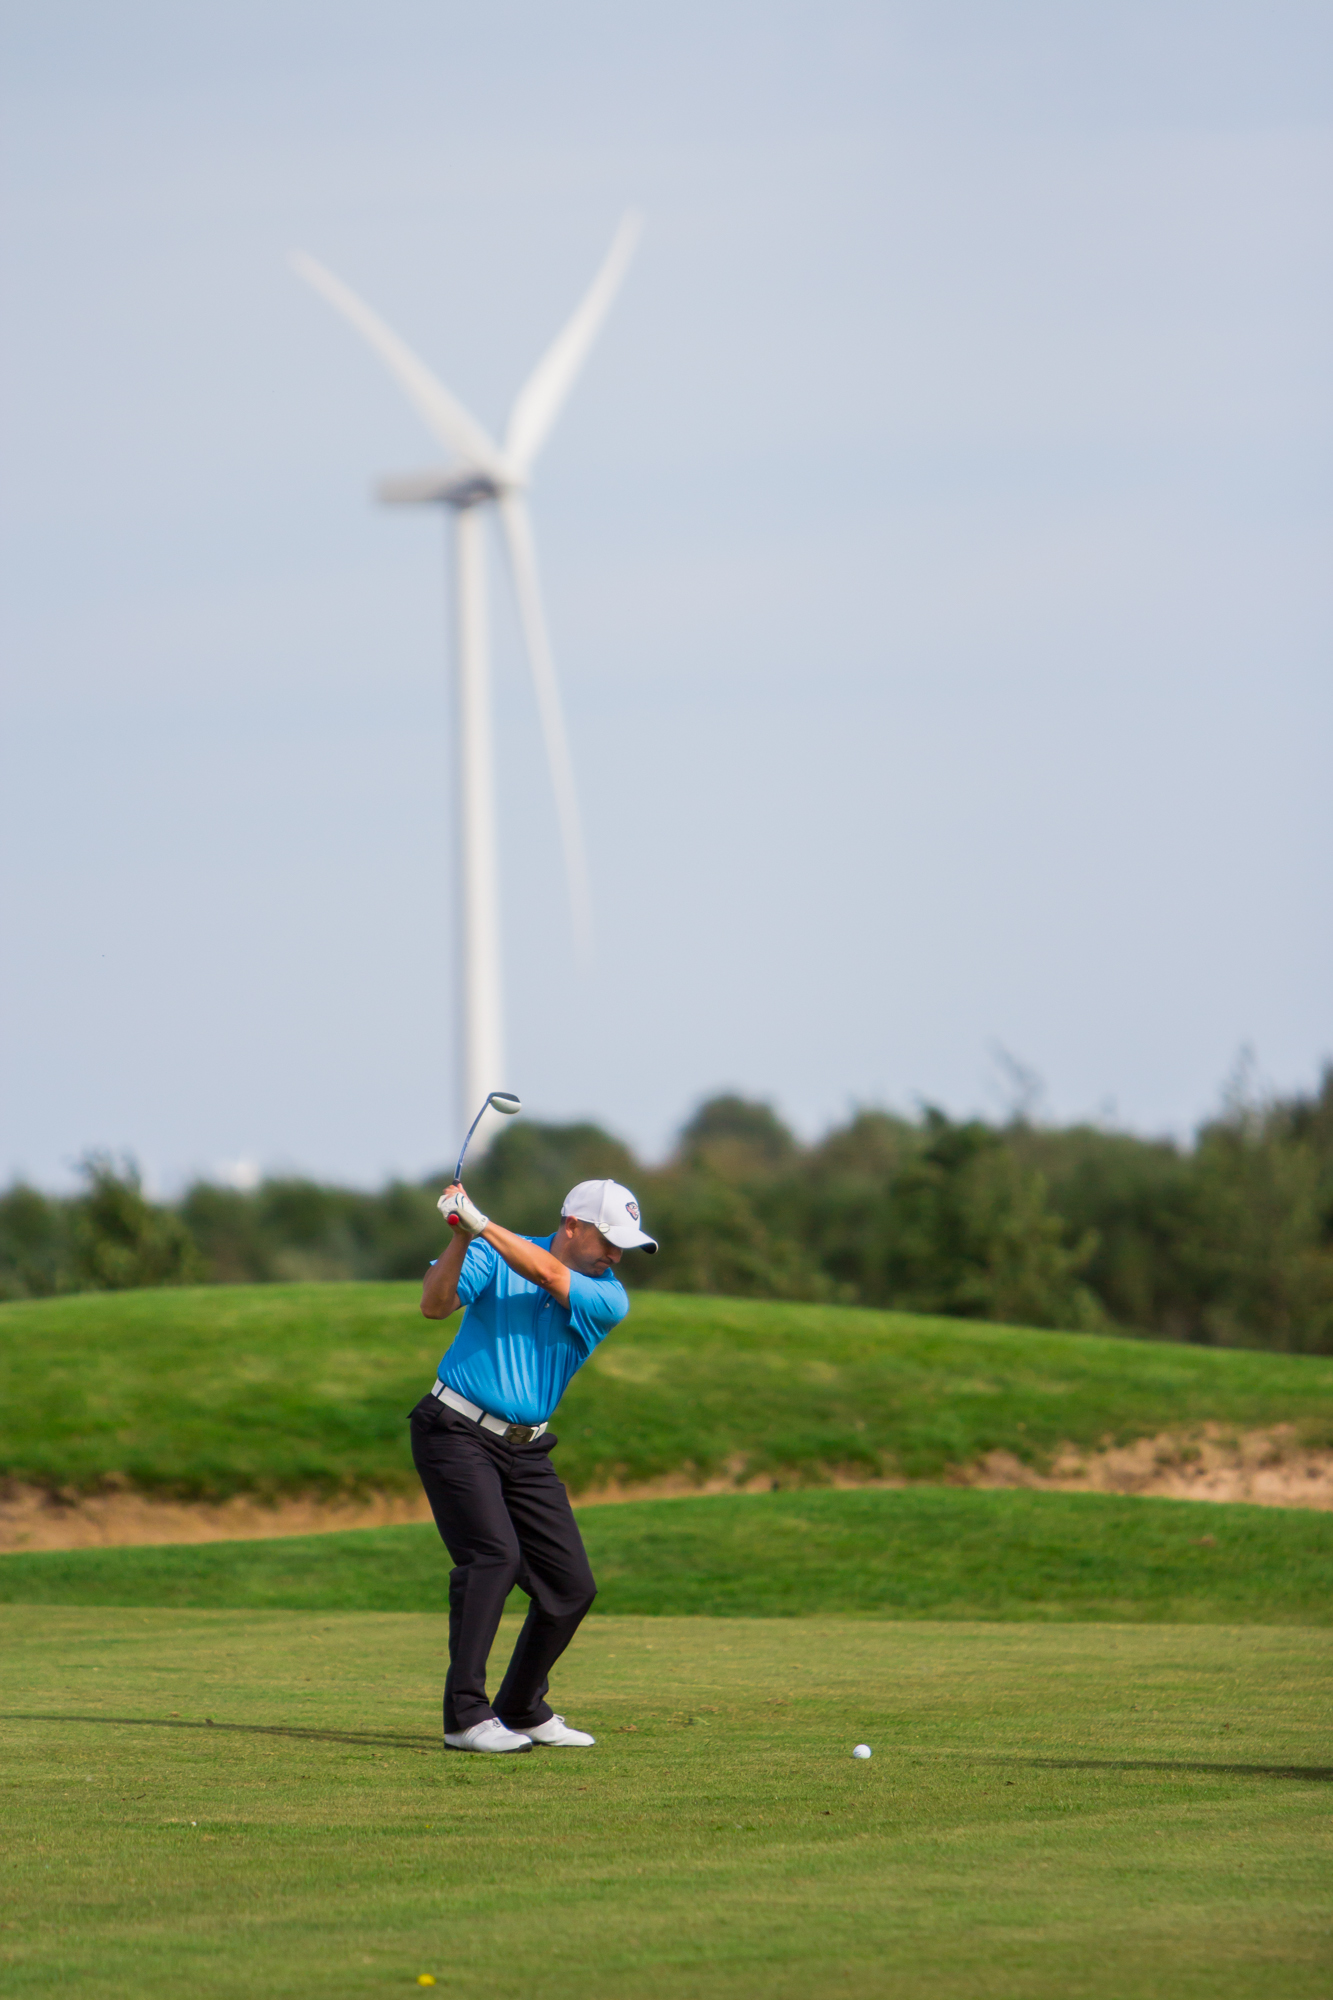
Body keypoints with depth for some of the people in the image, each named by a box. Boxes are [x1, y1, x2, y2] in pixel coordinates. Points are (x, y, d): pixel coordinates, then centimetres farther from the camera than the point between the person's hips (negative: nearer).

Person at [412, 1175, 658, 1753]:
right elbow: (435, 1304, -17)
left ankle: (523, 1710, 21)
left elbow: (550, 1276, -19)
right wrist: (461, 1238, -32)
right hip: (457, 1430, -5)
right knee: (493, 1554, -24)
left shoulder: (608, 1300, 0)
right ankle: (466, 1716, -26)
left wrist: (482, 1223, -28)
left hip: (526, 1450, 5)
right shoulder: (493, 1256, -4)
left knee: (572, 1586, 3)